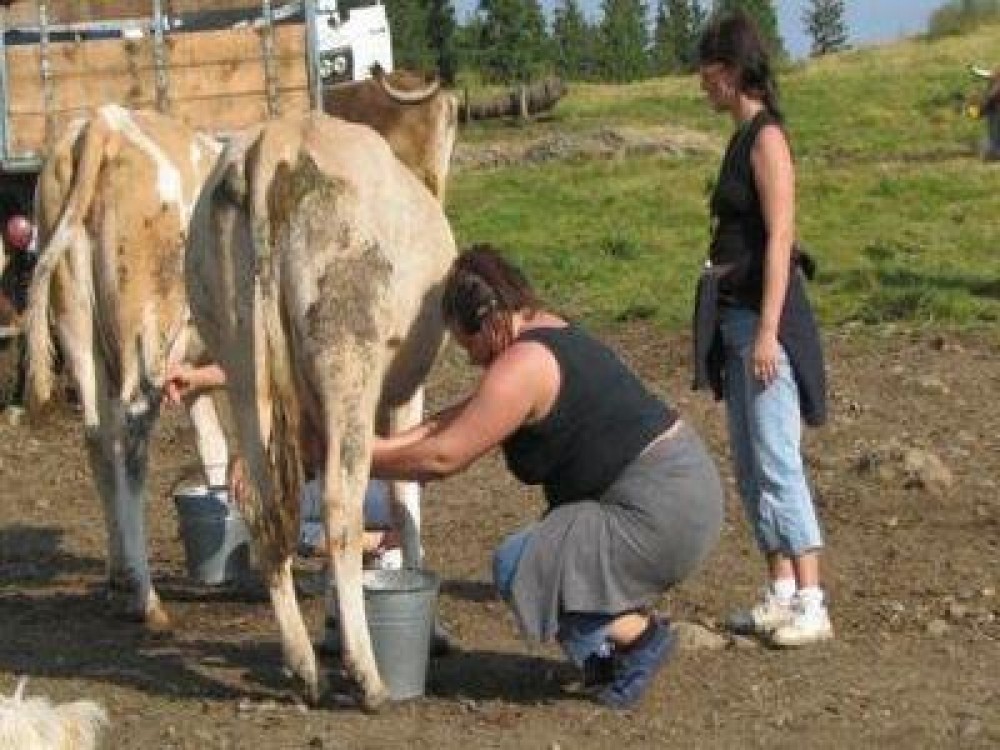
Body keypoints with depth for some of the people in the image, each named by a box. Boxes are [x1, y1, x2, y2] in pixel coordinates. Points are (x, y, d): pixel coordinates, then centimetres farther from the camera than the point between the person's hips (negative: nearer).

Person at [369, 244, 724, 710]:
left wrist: (369, 463, 3)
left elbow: (444, 457, -11)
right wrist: (383, 445, 16)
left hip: (663, 514, -10)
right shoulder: (549, 332, 14)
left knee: (517, 566, -9)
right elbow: (467, 416, 19)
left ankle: (638, 637, -1)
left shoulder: (522, 365, -15)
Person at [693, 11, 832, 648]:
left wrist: (766, 332, -21)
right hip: (735, 317, 10)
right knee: (752, 467, 11)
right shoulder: (744, 138, 16)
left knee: (777, 463, -9)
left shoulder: (767, 136, -11)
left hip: (765, 317, -10)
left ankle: (811, 606, -5)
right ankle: (781, 595, 17)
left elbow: (780, 237, -17)